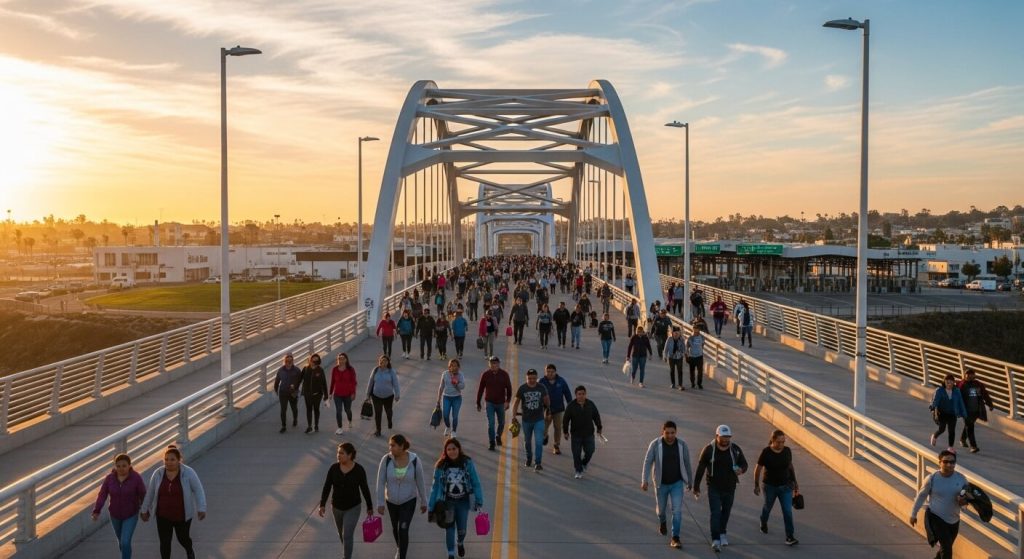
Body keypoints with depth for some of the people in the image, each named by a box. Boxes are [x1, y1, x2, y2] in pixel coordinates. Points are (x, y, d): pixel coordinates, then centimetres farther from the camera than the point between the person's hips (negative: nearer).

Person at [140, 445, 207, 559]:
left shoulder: (188, 473, -18)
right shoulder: (158, 473, -9)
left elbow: (198, 490, -16)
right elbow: (150, 492, 2)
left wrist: (201, 509, -25)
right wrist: (145, 510, 8)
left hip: (182, 515, -1)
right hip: (163, 515, 2)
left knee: (183, 539, 17)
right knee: (164, 542, 5)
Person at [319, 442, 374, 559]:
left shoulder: (359, 469, -17)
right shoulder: (334, 468, -12)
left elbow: (365, 489, -7)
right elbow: (327, 487, -7)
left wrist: (369, 507, 1)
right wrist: (322, 505, -14)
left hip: (353, 508, -4)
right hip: (337, 507, 4)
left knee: (347, 535, -10)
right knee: (342, 533, 21)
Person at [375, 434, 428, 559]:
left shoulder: (414, 460, -23)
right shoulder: (386, 459, -22)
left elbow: (420, 482, -11)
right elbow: (381, 482, -13)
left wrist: (424, 502, -1)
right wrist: (380, 503, -11)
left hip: (409, 500, -2)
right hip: (391, 500, 2)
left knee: (403, 530, -9)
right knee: (395, 528, 21)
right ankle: (400, 549, 52)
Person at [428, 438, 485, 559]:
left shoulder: (467, 463, -12)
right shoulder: (441, 466, -10)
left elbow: (476, 483, -7)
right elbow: (436, 486, -3)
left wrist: (479, 501, -10)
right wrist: (431, 506, -1)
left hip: (463, 502, 1)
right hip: (447, 502, -1)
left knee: (462, 528, 15)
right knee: (449, 528, 4)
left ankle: (460, 543, 49)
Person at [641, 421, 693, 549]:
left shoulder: (682, 444, -11)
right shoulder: (655, 444, -16)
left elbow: (687, 464, 1)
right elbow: (648, 462, -15)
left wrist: (690, 481, 10)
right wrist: (645, 480, -25)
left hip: (677, 483, 0)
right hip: (661, 483, 0)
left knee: (677, 510, -10)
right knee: (661, 508, 17)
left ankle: (675, 538, -3)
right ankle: (662, 522, 51)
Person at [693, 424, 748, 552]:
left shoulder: (735, 449, -4)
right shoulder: (709, 450, -11)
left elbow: (744, 463, 6)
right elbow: (700, 469, -6)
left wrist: (741, 469, -20)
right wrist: (696, 487, -4)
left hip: (730, 488, 3)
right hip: (714, 488, -3)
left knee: (726, 512, 17)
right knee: (715, 513, -8)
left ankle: (722, 533, 37)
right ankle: (715, 540, -8)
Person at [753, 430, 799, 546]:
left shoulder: (787, 451, -8)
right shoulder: (766, 452, -19)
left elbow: (791, 467, 7)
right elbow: (758, 469, -10)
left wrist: (795, 482, 11)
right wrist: (756, 485, -7)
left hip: (785, 486, 2)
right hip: (770, 486, -2)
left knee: (788, 511, -7)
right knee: (768, 506, 21)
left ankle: (789, 537, -5)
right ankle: (763, 523, 51)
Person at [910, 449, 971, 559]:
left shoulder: (961, 478, -8)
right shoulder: (932, 478, -16)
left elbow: (968, 496, 6)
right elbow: (921, 496, -3)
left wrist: (964, 501, -20)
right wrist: (913, 514, 3)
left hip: (954, 519, 4)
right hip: (935, 517, -4)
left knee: (945, 548, 18)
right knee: (947, 548, -14)